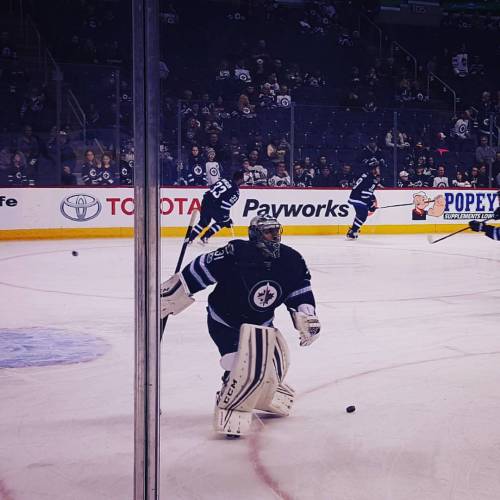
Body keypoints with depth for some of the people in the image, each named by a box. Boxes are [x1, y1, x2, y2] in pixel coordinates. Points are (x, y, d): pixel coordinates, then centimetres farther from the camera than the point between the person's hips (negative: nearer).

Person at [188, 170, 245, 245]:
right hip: (214, 206, -7)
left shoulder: (224, 180, 12)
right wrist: (227, 219, -5)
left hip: (206, 200, 7)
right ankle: (204, 237, 11)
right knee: (222, 222, 17)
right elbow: (225, 206, -12)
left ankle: (190, 238, 21)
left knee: (203, 222, 24)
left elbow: (211, 189, 17)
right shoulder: (235, 191, -7)